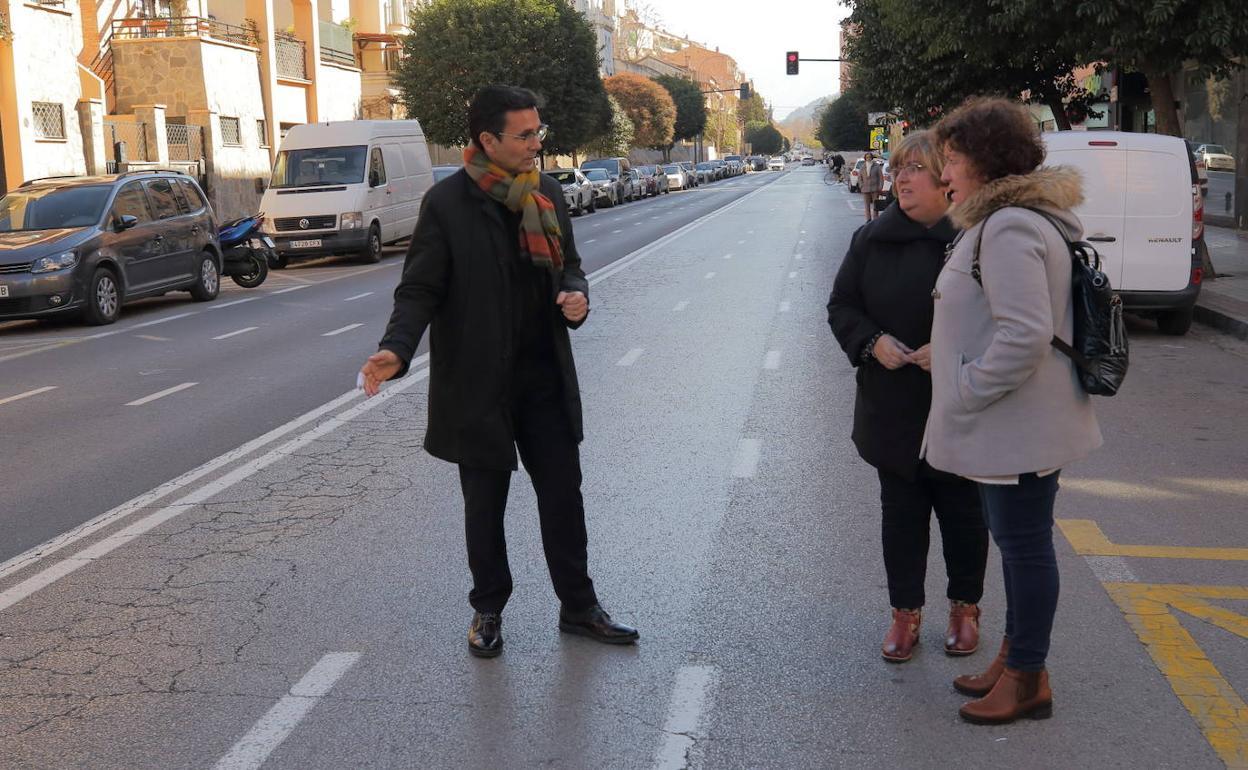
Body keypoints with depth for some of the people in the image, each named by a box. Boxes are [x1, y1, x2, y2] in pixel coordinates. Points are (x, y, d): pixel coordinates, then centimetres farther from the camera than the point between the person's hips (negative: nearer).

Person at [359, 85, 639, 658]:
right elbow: (420, 289, -13)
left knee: (563, 494, 11)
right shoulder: (447, 203, -12)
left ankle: (578, 606, 27)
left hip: (544, 376, 4)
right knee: (485, 504, 12)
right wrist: (396, 349, -31)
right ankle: (487, 610, 31)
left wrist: (577, 295, -9)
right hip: (478, 382, -4)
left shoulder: (546, 194, 4)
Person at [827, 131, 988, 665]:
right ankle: (905, 612, 26)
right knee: (901, 513, 12)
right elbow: (841, 305, 9)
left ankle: (965, 608, 31)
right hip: (893, 408, 4)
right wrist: (872, 341, -10)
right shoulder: (872, 239, 3)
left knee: (963, 513, 12)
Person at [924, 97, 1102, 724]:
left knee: (1023, 543, 1)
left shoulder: (1009, 229, -21)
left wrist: (965, 393, -20)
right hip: (1009, 427, 11)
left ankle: (1027, 679, 16)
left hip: (1016, 428, -11)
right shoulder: (1006, 221, 13)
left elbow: (1024, 335, -28)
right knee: (1017, 541, 19)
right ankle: (1016, 659, 34)